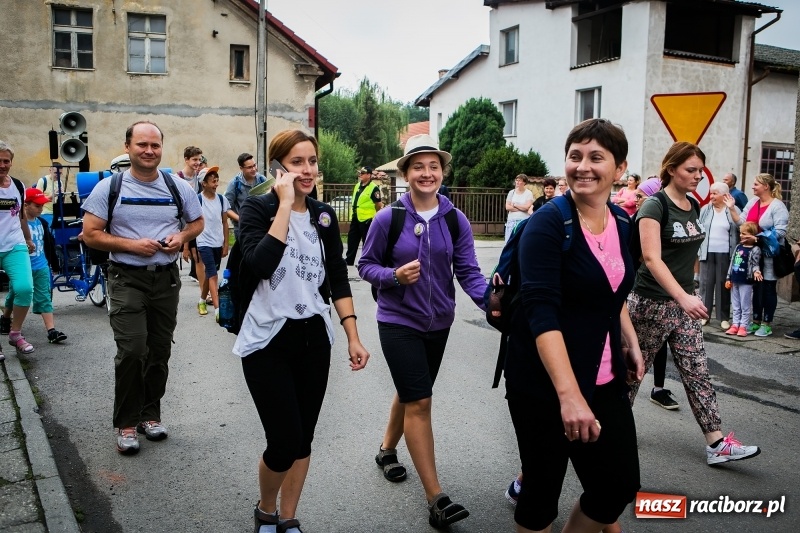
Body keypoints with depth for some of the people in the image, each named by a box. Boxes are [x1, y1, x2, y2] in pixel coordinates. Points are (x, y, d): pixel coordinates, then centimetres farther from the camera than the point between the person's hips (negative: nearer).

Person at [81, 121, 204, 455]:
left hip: (167, 278, 3)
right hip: (127, 279, -3)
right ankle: (126, 424, 4)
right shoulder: (109, 187, -3)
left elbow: (198, 222, 15)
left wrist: (182, 237, -6)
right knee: (132, 350, -12)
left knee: (160, 352, 11)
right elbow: (90, 234, -5)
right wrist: (132, 245, -17)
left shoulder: (179, 187, 4)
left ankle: (150, 414, 28)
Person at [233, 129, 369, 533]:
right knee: (285, 442, -6)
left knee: (303, 438, 11)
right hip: (267, 341, -4)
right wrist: (285, 205, -23)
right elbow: (260, 263, -27)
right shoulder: (257, 208, -8)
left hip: (314, 338, 5)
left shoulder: (324, 215, 6)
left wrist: (353, 336, 2)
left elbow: (337, 279, 8)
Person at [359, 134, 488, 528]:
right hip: (399, 322, -4)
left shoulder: (456, 220, -3)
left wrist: (489, 300, -27)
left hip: (438, 322, 4)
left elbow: (467, 271, -8)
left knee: (410, 394, 20)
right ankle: (436, 499, -3)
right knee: (419, 402, -8)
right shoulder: (388, 219, -11)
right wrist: (394, 275, -23)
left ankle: (387, 449, 47)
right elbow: (366, 265, -3)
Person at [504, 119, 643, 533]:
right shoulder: (548, 223, -16)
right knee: (544, 488, 5)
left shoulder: (621, 223, 5)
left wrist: (630, 342, 15)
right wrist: (569, 394, -34)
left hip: (605, 381, 7)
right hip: (544, 383, -6)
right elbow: (541, 311, -26)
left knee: (619, 485, 10)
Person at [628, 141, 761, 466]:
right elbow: (652, 258, -25)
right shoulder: (654, 206, -15)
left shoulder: (693, 206, 8)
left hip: (683, 302, 7)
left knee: (697, 372, 5)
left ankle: (717, 444, 7)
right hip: (652, 303, -7)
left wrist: (689, 296, 21)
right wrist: (683, 297, -35)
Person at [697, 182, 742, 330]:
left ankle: (724, 317, 10)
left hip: (725, 254, -2)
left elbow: (741, 225, -16)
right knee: (706, 283, 4)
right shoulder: (705, 209, 6)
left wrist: (731, 209, -27)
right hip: (707, 253, 2)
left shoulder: (733, 210, 1)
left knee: (723, 284, 3)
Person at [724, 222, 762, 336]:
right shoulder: (738, 247, 9)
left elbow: (755, 264, -11)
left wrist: (756, 271, -34)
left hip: (746, 282, -6)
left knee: (745, 306, 2)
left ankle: (743, 326, 8)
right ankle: (735, 325, 20)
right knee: (736, 306, 13)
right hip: (735, 281, 7)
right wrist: (728, 278, 12)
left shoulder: (755, 249, -10)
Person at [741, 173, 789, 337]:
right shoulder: (752, 202, 8)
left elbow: (780, 232, -19)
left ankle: (766, 324, 12)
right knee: (756, 288, 13)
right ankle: (756, 321, 23)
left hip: (769, 254, -6)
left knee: (768, 288, 4)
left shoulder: (778, 206, -11)